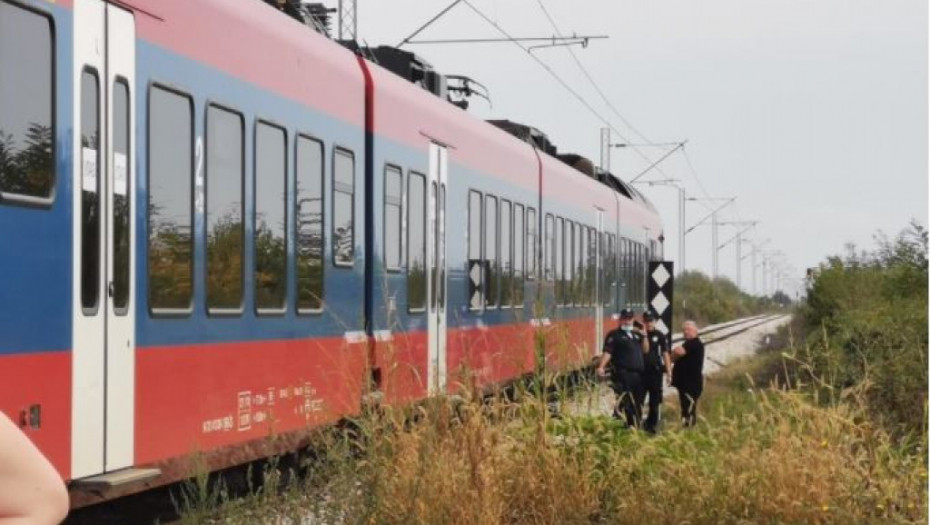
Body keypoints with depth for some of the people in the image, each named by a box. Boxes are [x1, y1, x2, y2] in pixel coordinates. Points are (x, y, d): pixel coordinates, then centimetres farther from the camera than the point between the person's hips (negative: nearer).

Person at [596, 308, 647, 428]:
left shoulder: (636, 334, 19)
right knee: (624, 402, -14)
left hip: (637, 373, 7)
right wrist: (601, 366, -26)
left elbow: (645, 350, 18)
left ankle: (635, 426, 18)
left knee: (637, 404, 10)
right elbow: (607, 352, -11)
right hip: (622, 374, -7)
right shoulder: (614, 335, -1)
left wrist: (643, 336, 3)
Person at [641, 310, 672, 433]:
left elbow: (665, 354, 3)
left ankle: (652, 425, 17)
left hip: (656, 372, 0)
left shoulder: (660, 336, 3)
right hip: (641, 371, 0)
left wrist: (669, 372, -1)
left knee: (655, 401, 6)